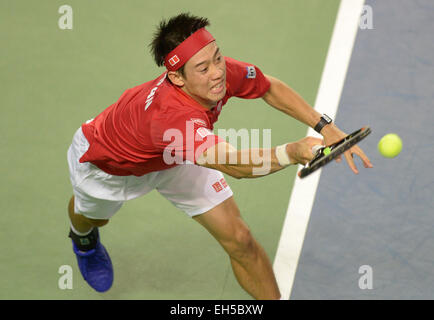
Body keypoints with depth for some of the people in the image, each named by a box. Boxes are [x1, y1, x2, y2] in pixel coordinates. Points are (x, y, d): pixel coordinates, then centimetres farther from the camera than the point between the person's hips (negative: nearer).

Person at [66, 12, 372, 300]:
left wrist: (324, 126, -19)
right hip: (105, 162, -4)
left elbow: (270, 88, -10)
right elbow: (236, 165, -65)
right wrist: (292, 152, -82)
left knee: (240, 240, -9)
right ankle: (83, 236, 69)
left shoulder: (223, 71, -33)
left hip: (176, 156, 4)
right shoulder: (171, 117, -53)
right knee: (92, 217, 31)